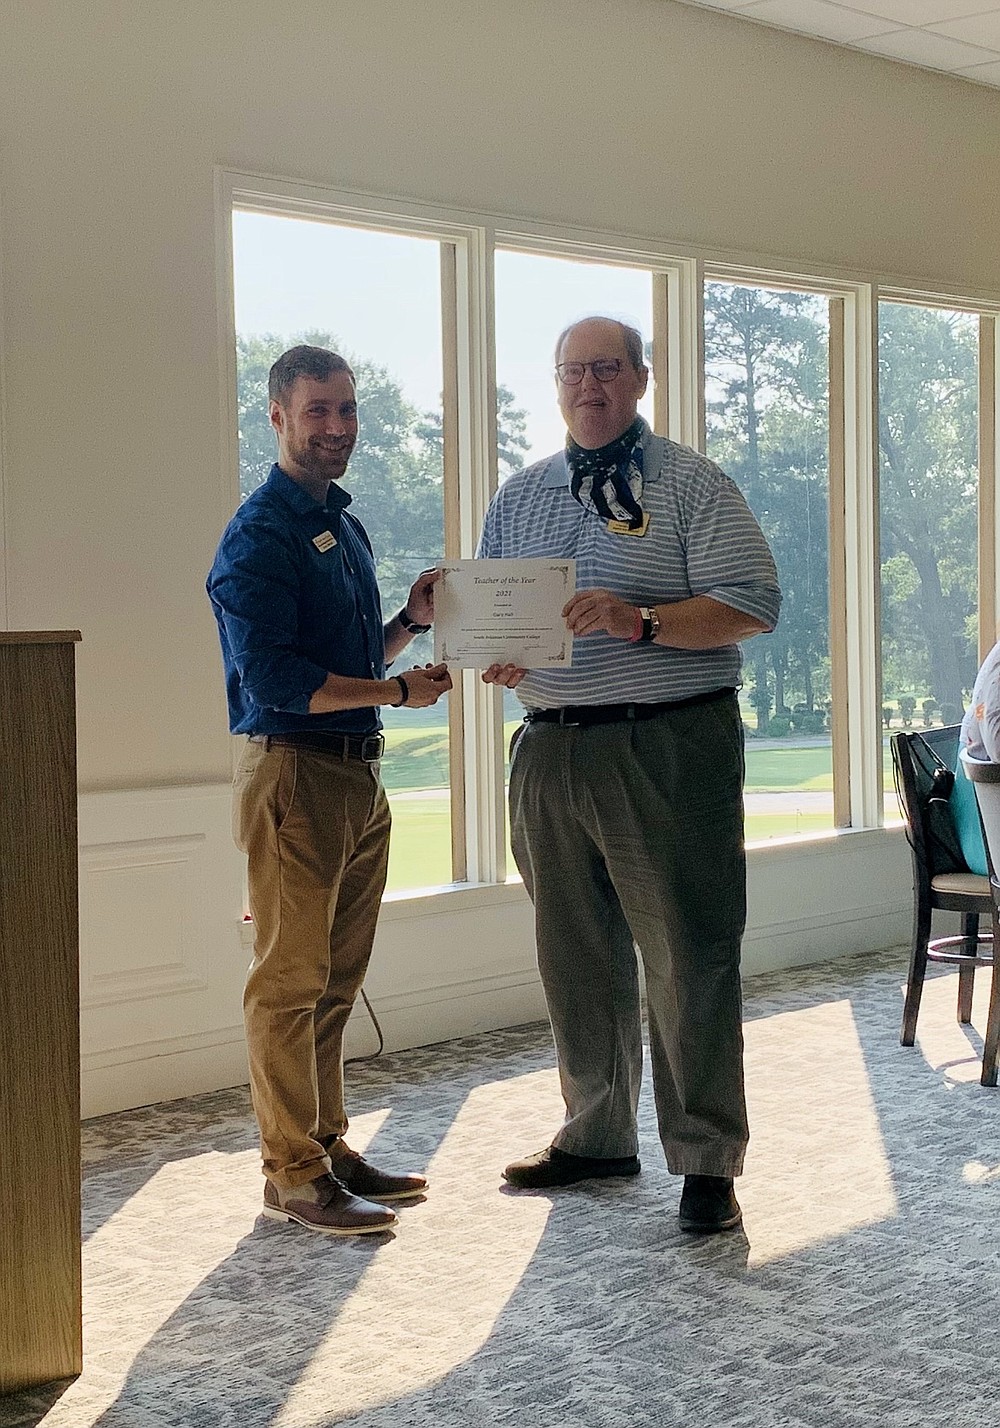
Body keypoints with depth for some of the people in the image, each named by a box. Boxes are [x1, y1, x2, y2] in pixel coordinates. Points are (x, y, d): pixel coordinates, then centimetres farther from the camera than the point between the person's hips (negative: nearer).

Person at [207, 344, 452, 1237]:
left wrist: (411, 622, 5)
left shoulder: (344, 526, 17)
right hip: (294, 772, -9)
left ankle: (329, 1148, 23)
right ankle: (293, 1175, 5)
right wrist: (400, 690, -15)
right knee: (291, 981, -3)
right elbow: (275, 680, -19)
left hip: (359, 776, 9)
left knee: (336, 982, 14)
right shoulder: (259, 536, -11)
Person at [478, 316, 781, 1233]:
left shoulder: (691, 486, 0)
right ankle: (598, 1136, 25)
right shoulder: (518, 498, 16)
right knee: (576, 959, 11)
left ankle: (707, 1162, 4)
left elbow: (753, 605, -8)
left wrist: (639, 620, -20)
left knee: (689, 958, -4)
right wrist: (497, 658, -4)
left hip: (669, 750, -5)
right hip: (551, 750, 5)